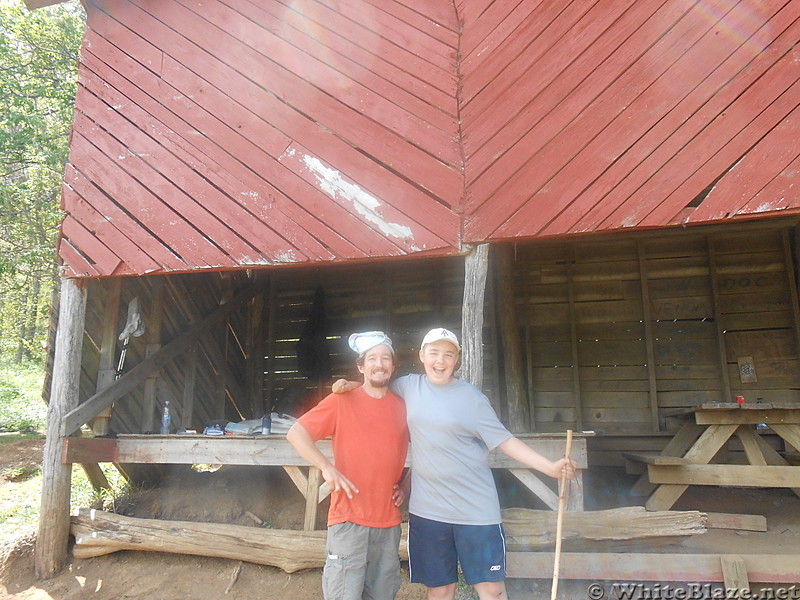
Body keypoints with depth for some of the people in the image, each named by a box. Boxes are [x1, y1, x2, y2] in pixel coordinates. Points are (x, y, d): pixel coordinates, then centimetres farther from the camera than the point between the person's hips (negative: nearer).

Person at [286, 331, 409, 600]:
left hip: (389, 521, 4)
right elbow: (295, 433, -6)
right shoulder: (341, 401, -4)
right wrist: (327, 467, -17)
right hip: (349, 518, -4)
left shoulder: (403, 407, 6)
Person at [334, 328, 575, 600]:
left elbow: (505, 441, -4)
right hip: (426, 509, 3)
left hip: (476, 510, -2)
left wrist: (550, 466, -12)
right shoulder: (409, 386, 4)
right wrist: (352, 385, 5)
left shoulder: (472, 398, -5)